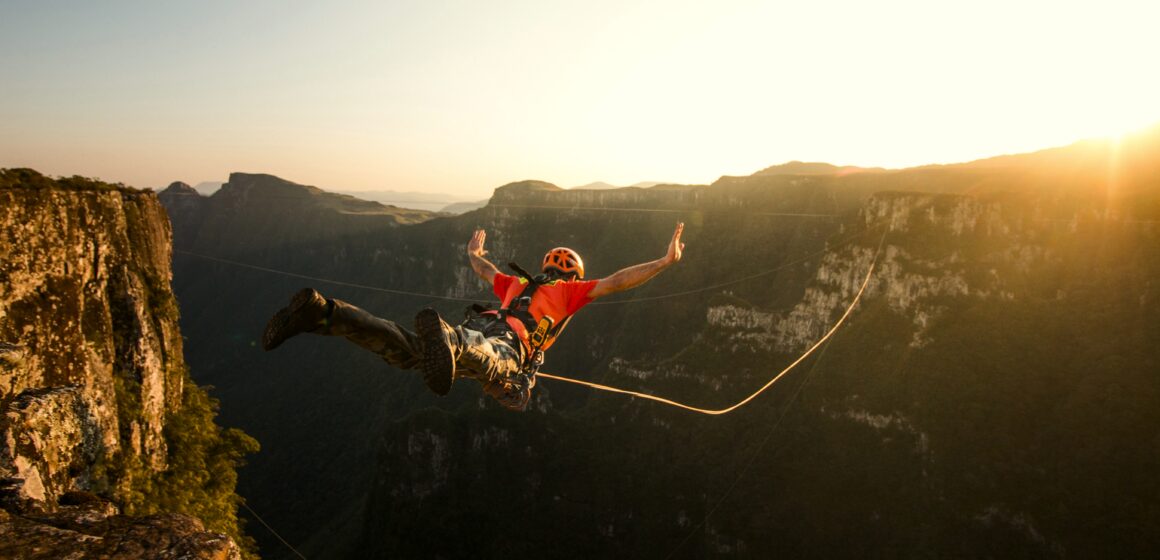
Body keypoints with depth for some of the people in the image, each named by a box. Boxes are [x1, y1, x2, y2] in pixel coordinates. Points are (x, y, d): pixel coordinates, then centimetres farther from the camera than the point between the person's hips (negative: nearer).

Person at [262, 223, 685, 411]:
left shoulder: (519, 284, 42)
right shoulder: (569, 291, 27)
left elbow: (487, 272, 59)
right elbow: (616, 282, 17)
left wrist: (474, 253, 82)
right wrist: (664, 262, 21)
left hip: (480, 327, 6)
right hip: (508, 343, -6)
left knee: (405, 350, -13)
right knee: (487, 362, -42)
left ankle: (322, 312, -30)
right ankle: (444, 340, -77)